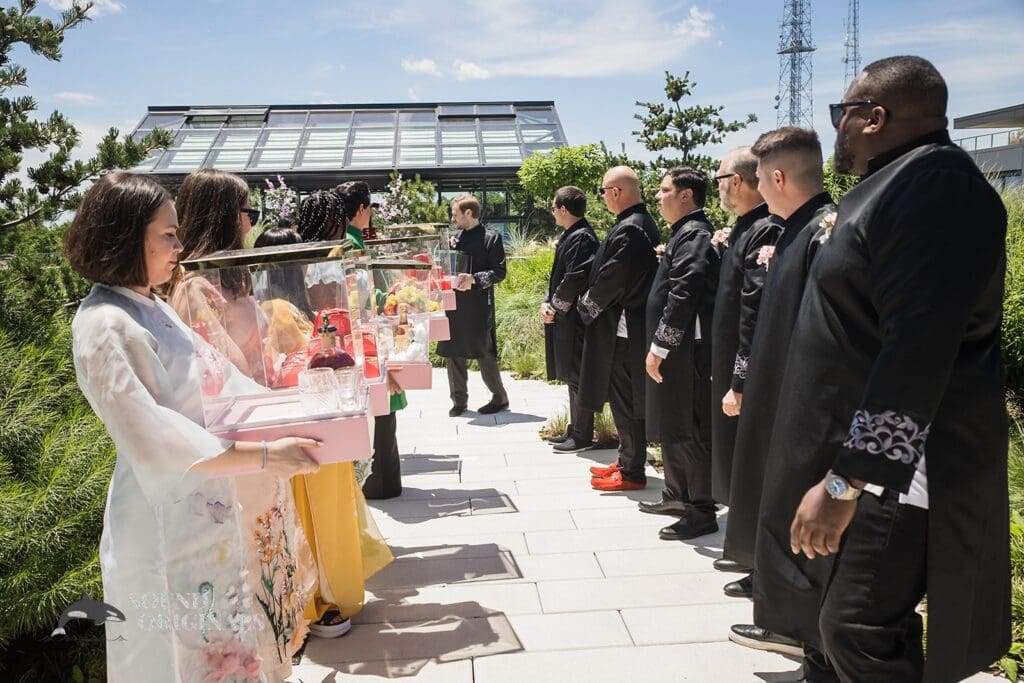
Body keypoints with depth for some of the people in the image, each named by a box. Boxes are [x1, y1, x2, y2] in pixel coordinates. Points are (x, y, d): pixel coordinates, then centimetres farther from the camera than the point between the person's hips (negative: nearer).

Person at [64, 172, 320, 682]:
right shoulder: (104, 325, -19)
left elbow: (216, 378, 15)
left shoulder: (152, 309, 9)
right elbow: (150, 438, -26)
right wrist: (263, 458, -29)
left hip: (204, 510, 8)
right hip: (165, 526, -8)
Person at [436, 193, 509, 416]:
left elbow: (499, 272, -8)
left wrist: (474, 279, -19)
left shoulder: (490, 238, -5)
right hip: (454, 303, 6)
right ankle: (459, 400, 21)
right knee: (453, 353, 8)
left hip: (479, 305, -6)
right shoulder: (455, 237, 12)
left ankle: (500, 397, 15)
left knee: (484, 352, -1)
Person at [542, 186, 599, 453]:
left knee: (578, 378, -3)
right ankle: (575, 429, 25)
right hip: (565, 319, 10)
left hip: (575, 320, -10)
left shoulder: (581, 238, -16)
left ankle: (582, 437, 5)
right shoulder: (570, 236, 15)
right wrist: (547, 302, 5)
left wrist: (554, 308, -12)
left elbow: (574, 280, -22)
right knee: (572, 376, 15)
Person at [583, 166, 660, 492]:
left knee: (625, 401, -1)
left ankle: (632, 473, 9)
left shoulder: (628, 230, -20)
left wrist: (586, 304, -4)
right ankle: (628, 462, 28)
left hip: (623, 330, -10)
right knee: (625, 400, 17)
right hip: (630, 326, 10)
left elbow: (610, 279, -21)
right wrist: (593, 302, 13)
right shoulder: (643, 223, 12)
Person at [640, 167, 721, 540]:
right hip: (674, 350, 10)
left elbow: (683, 295, -23)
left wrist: (659, 346, -20)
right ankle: (677, 494, 30)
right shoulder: (685, 233, 16)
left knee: (689, 430, -4)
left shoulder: (695, 235, -15)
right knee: (670, 426, 18)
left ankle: (702, 510, 5)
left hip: (686, 352, -10)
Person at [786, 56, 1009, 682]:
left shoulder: (935, 184, -18)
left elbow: (915, 353, -27)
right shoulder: (897, 183, 15)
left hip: (901, 466, -10)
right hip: (876, 449, 10)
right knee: (877, 623, 18)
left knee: (859, 630, -9)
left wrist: (844, 482, -26)